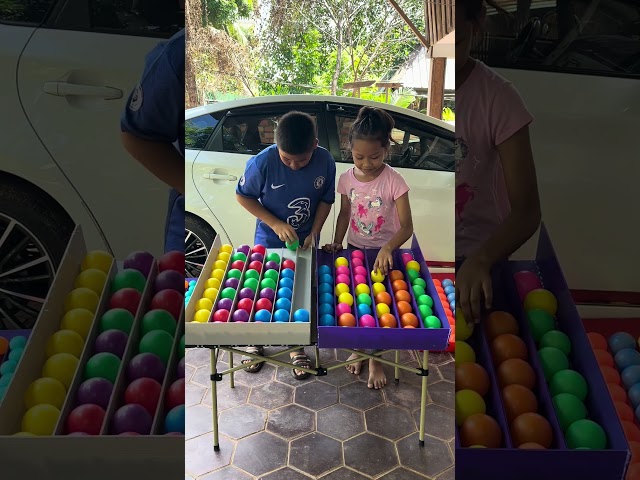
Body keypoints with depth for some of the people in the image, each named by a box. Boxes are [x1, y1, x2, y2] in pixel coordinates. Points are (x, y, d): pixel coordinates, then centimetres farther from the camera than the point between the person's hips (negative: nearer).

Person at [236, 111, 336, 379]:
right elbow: (242, 196, -13)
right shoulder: (263, 162, -25)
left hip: (305, 241, 2)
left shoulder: (325, 162, -17)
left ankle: (297, 347, 33)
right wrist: (275, 224, -20)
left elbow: (325, 200, -3)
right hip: (269, 241, -1)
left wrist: (314, 232, -15)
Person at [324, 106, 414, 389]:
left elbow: (406, 225, -22)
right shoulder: (347, 179, -6)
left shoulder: (393, 181, -19)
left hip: (384, 254, -3)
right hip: (354, 249, 4)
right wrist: (337, 242, -7)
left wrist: (388, 249, -39)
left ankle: (376, 360, 28)